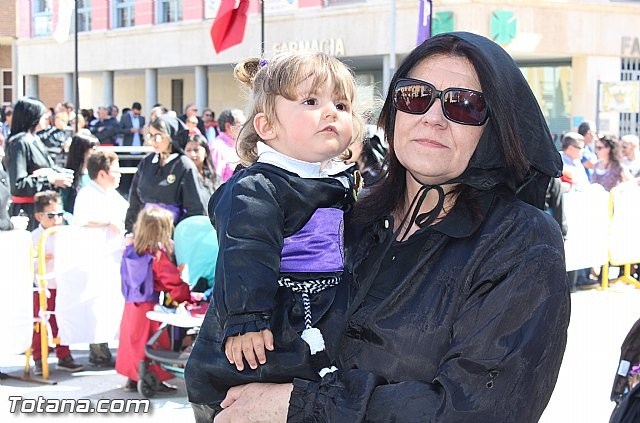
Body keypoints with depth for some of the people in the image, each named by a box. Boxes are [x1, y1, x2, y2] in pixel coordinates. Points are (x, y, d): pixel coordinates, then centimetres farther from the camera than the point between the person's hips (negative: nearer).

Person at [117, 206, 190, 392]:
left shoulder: (129, 252, 4)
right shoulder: (158, 256, -17)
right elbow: (173, 283, -18)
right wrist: (189, 297, -5)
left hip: (130, 305, 7)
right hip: (149, 307, -7)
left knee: (132, 341, 15)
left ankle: (132, 378, 22)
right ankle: (155, 379, 6)